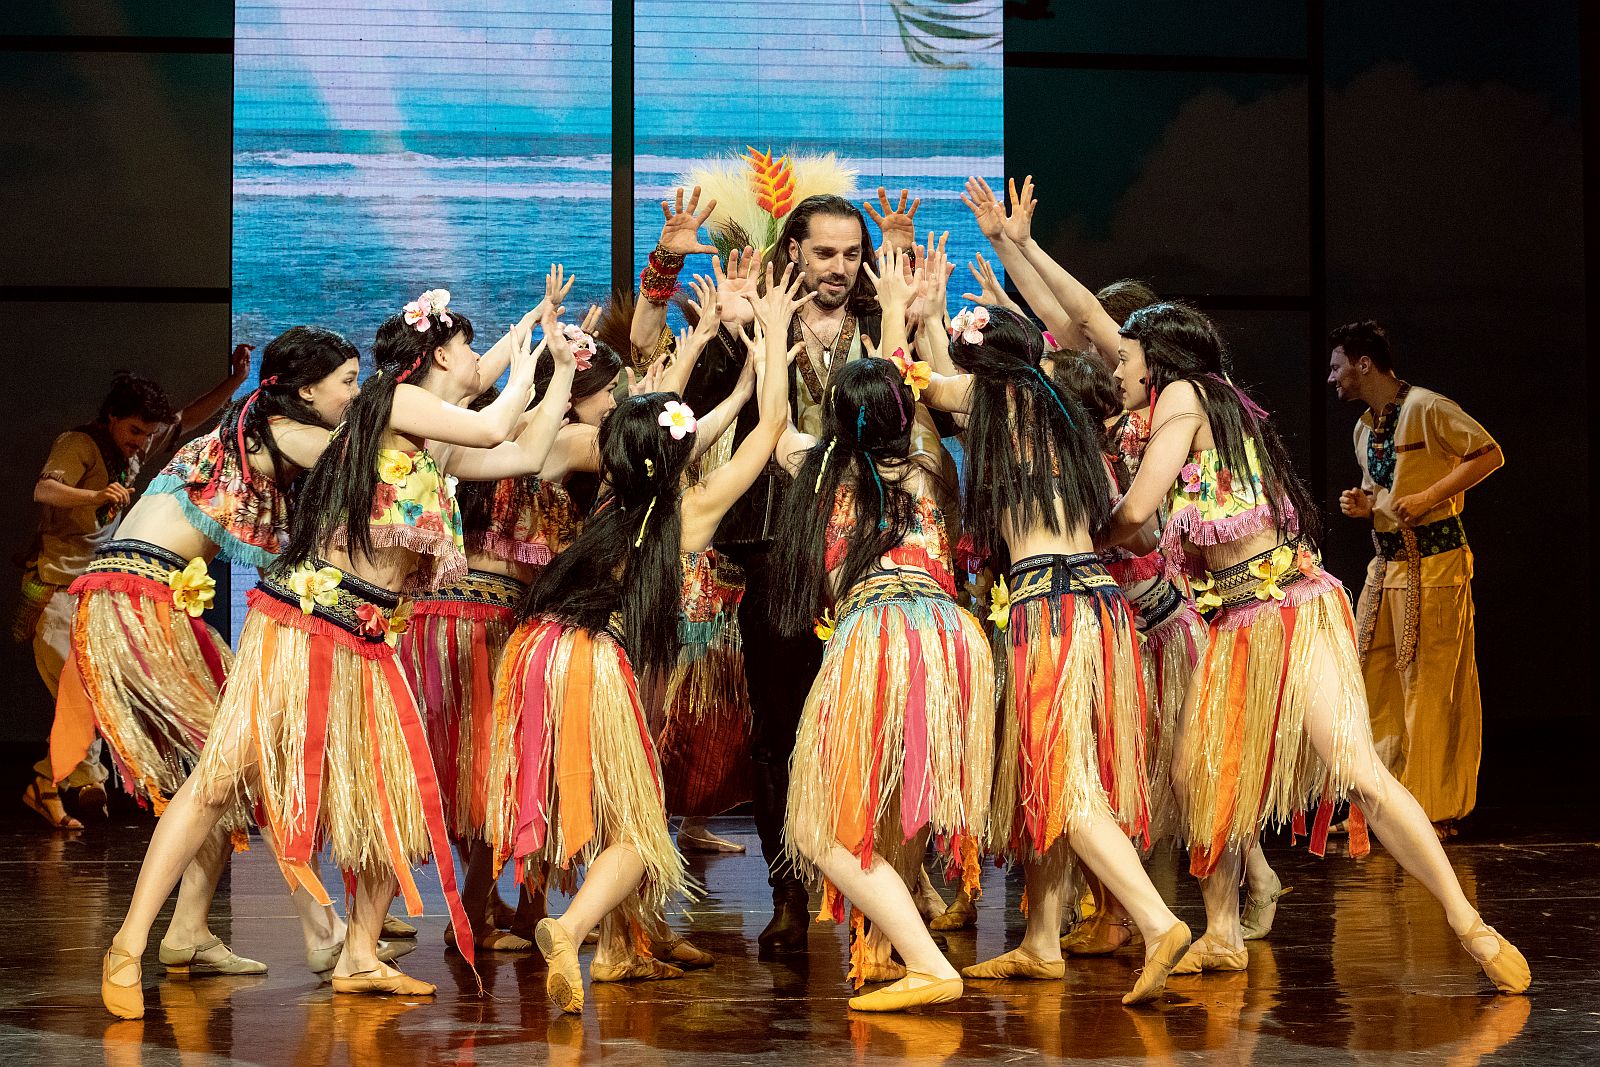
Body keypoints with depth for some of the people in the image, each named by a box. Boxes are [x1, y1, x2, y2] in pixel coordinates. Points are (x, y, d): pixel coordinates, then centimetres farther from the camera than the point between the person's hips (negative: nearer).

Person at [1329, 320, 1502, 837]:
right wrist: (1363, 506, 5)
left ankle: (1436, 810, 3)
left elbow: (1491, 454, -14)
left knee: (1428, 688, -5)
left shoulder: (1426, 408, -10)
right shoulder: (1364, 428, 17)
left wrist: (1427, 497, -19)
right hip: (1386, 562, 8)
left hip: (1434, 560, -8)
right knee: (1373, 683, 6)